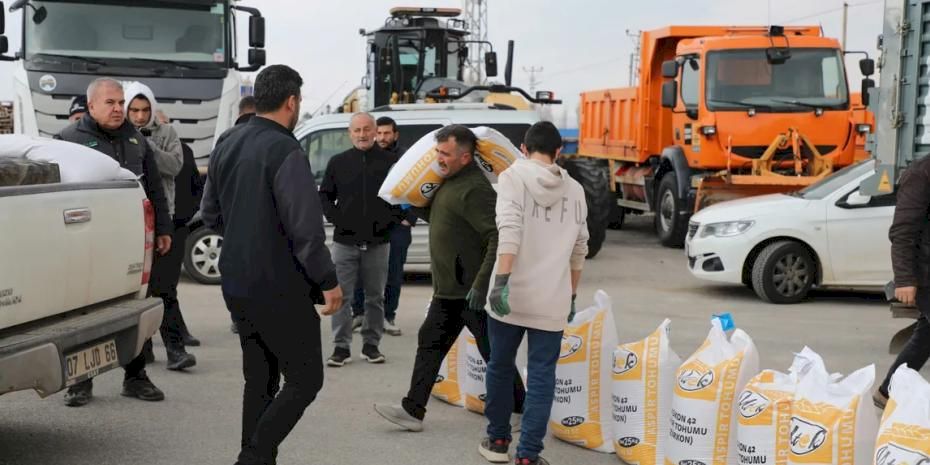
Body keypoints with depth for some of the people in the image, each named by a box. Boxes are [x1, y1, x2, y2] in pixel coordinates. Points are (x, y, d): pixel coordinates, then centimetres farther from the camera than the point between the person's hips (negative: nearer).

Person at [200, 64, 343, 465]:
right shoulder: (284, 151, -18)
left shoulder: (227, 144, 9)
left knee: (259, 379, 15)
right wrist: (328, 281, -14)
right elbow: (305, 226, -21)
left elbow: (210, 213, 18)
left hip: (237, 285, 9)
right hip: (280, 289, -8)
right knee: (304, 379, 0)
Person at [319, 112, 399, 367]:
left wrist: (389, 219, -5)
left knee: (375, 297, 8)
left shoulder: (390, 162, 2)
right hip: (344, 241, 0)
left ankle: (371, 345, 17)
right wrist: (336, 219, -4)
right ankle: (341, 347, 4)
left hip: (377, 242, 0)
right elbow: (325, 196, 11)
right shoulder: (338, 162, 6)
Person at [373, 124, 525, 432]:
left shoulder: (474, 189, -20)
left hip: (470, 291, -10)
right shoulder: (450, 182, 12)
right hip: (448, 290, 10)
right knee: (430, 343, 10)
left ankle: (521, 408, 14)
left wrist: (481, 285, -30)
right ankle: (413, 410, 14)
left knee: (493, 353, 1)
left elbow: (498, 239, -27)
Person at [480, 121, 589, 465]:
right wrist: (572, 296, 23)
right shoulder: (575, 190, 10)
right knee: (541, 377, 4)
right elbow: (579, 250, 14)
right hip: (552, 301, 2)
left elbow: (510, 230, -15)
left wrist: (502, 281, -20)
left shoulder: (513, 177, -1)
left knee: (500, 367, 15)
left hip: (511, 296, -1)